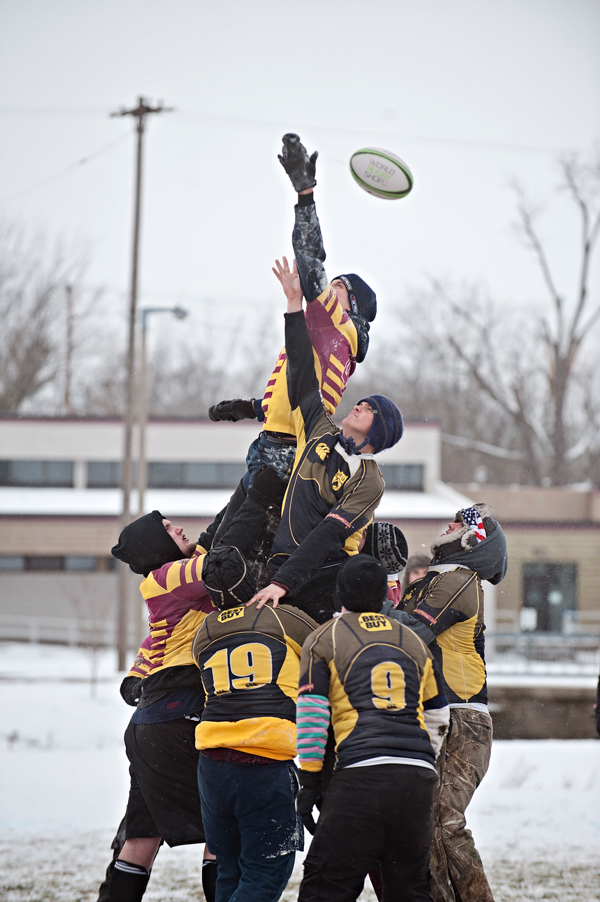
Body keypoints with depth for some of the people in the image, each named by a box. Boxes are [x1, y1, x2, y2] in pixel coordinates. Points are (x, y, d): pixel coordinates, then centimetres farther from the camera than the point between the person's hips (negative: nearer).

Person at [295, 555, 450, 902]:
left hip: (360, 777, -4)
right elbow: (437, 719, 24)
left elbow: (311, 717, 1)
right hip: (418, 780, 4)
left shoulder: (323, 640, 9)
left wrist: (309, 783, 4)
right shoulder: (415, 642, 22)